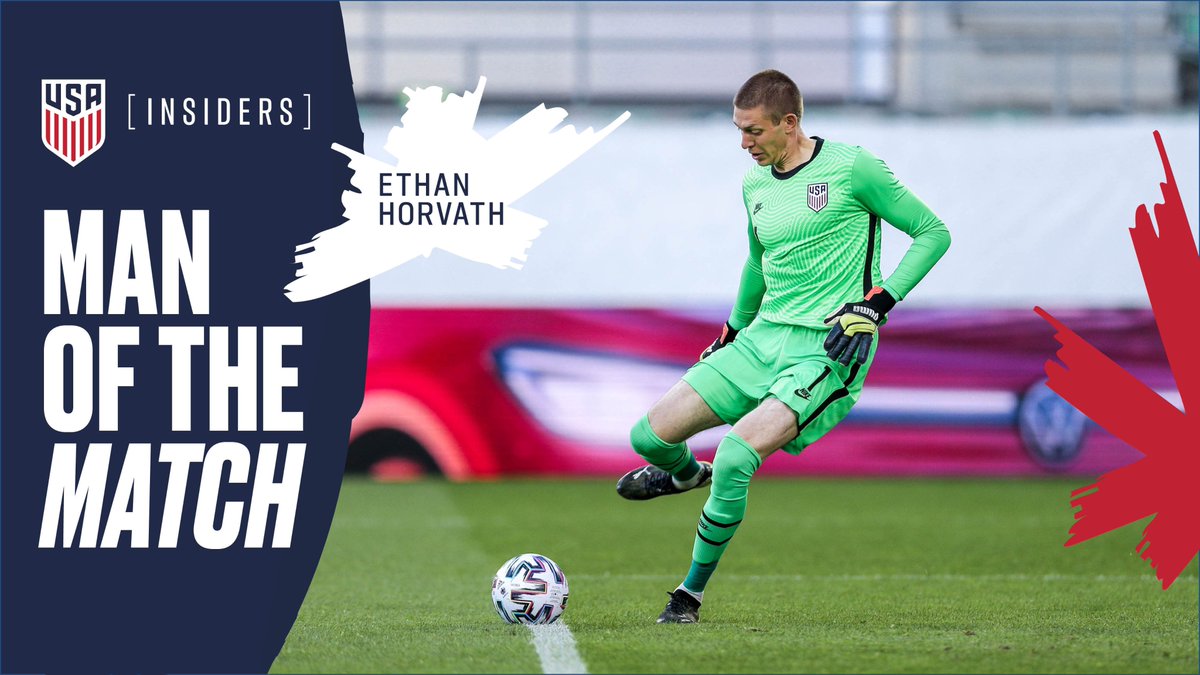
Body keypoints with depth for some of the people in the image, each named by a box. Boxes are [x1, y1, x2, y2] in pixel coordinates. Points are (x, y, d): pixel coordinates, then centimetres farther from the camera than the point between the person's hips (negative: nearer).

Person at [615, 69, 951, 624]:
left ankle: (692, 593, -7)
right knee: (649, 436, -4)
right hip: (762, 338, 7)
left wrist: (877, 303, -13)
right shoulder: (755, 187, 11)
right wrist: (732, 330, 31)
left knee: (734, 457, -26)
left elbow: (933, 233, -4)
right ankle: (686, 474, 35)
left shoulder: (850, 168, -9)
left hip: (827, 349, -7)